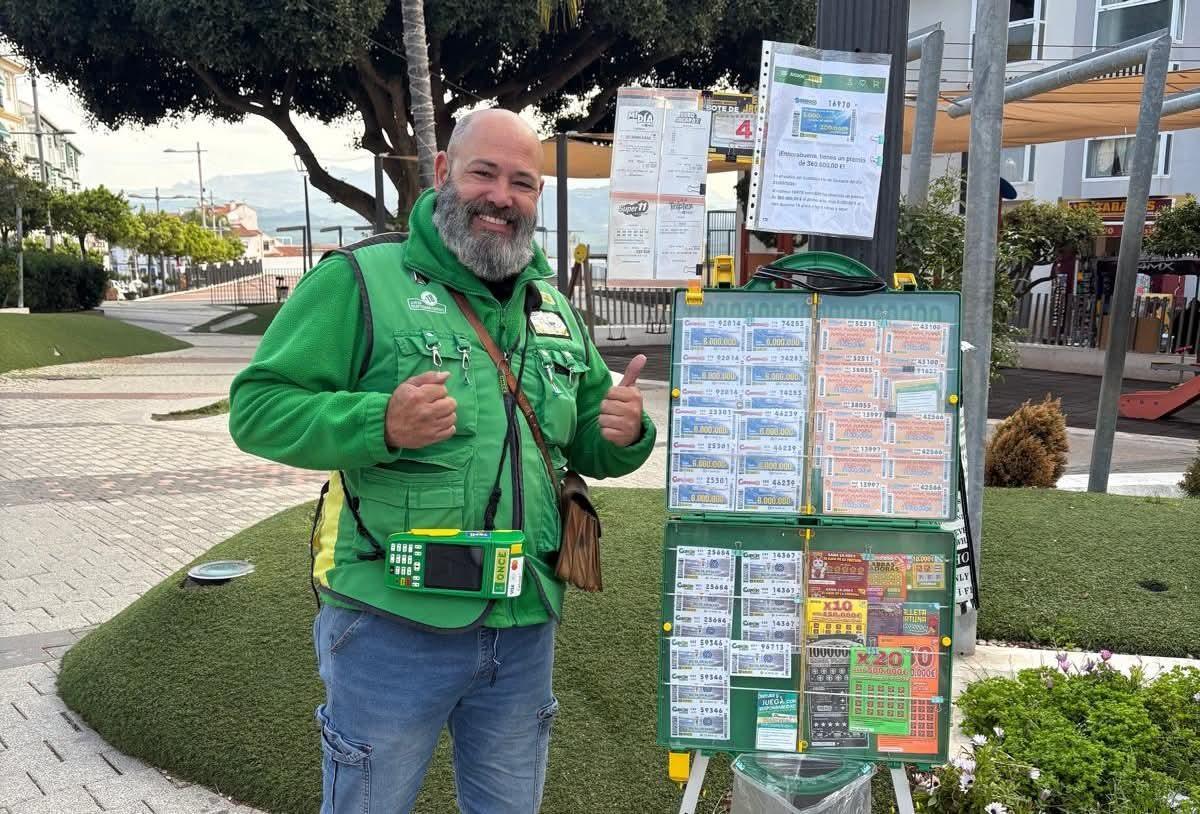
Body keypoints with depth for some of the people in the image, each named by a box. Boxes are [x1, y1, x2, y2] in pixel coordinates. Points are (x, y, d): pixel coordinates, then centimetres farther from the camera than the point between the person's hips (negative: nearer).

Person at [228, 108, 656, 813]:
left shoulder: (553, 308, 11)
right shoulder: (360, 279, -7)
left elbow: (587, 445, 18)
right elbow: (257, 407, -12)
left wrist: (623, 434, -6)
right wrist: (379, 424, -28)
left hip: (526, 628, 5)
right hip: (394, 627, -5)